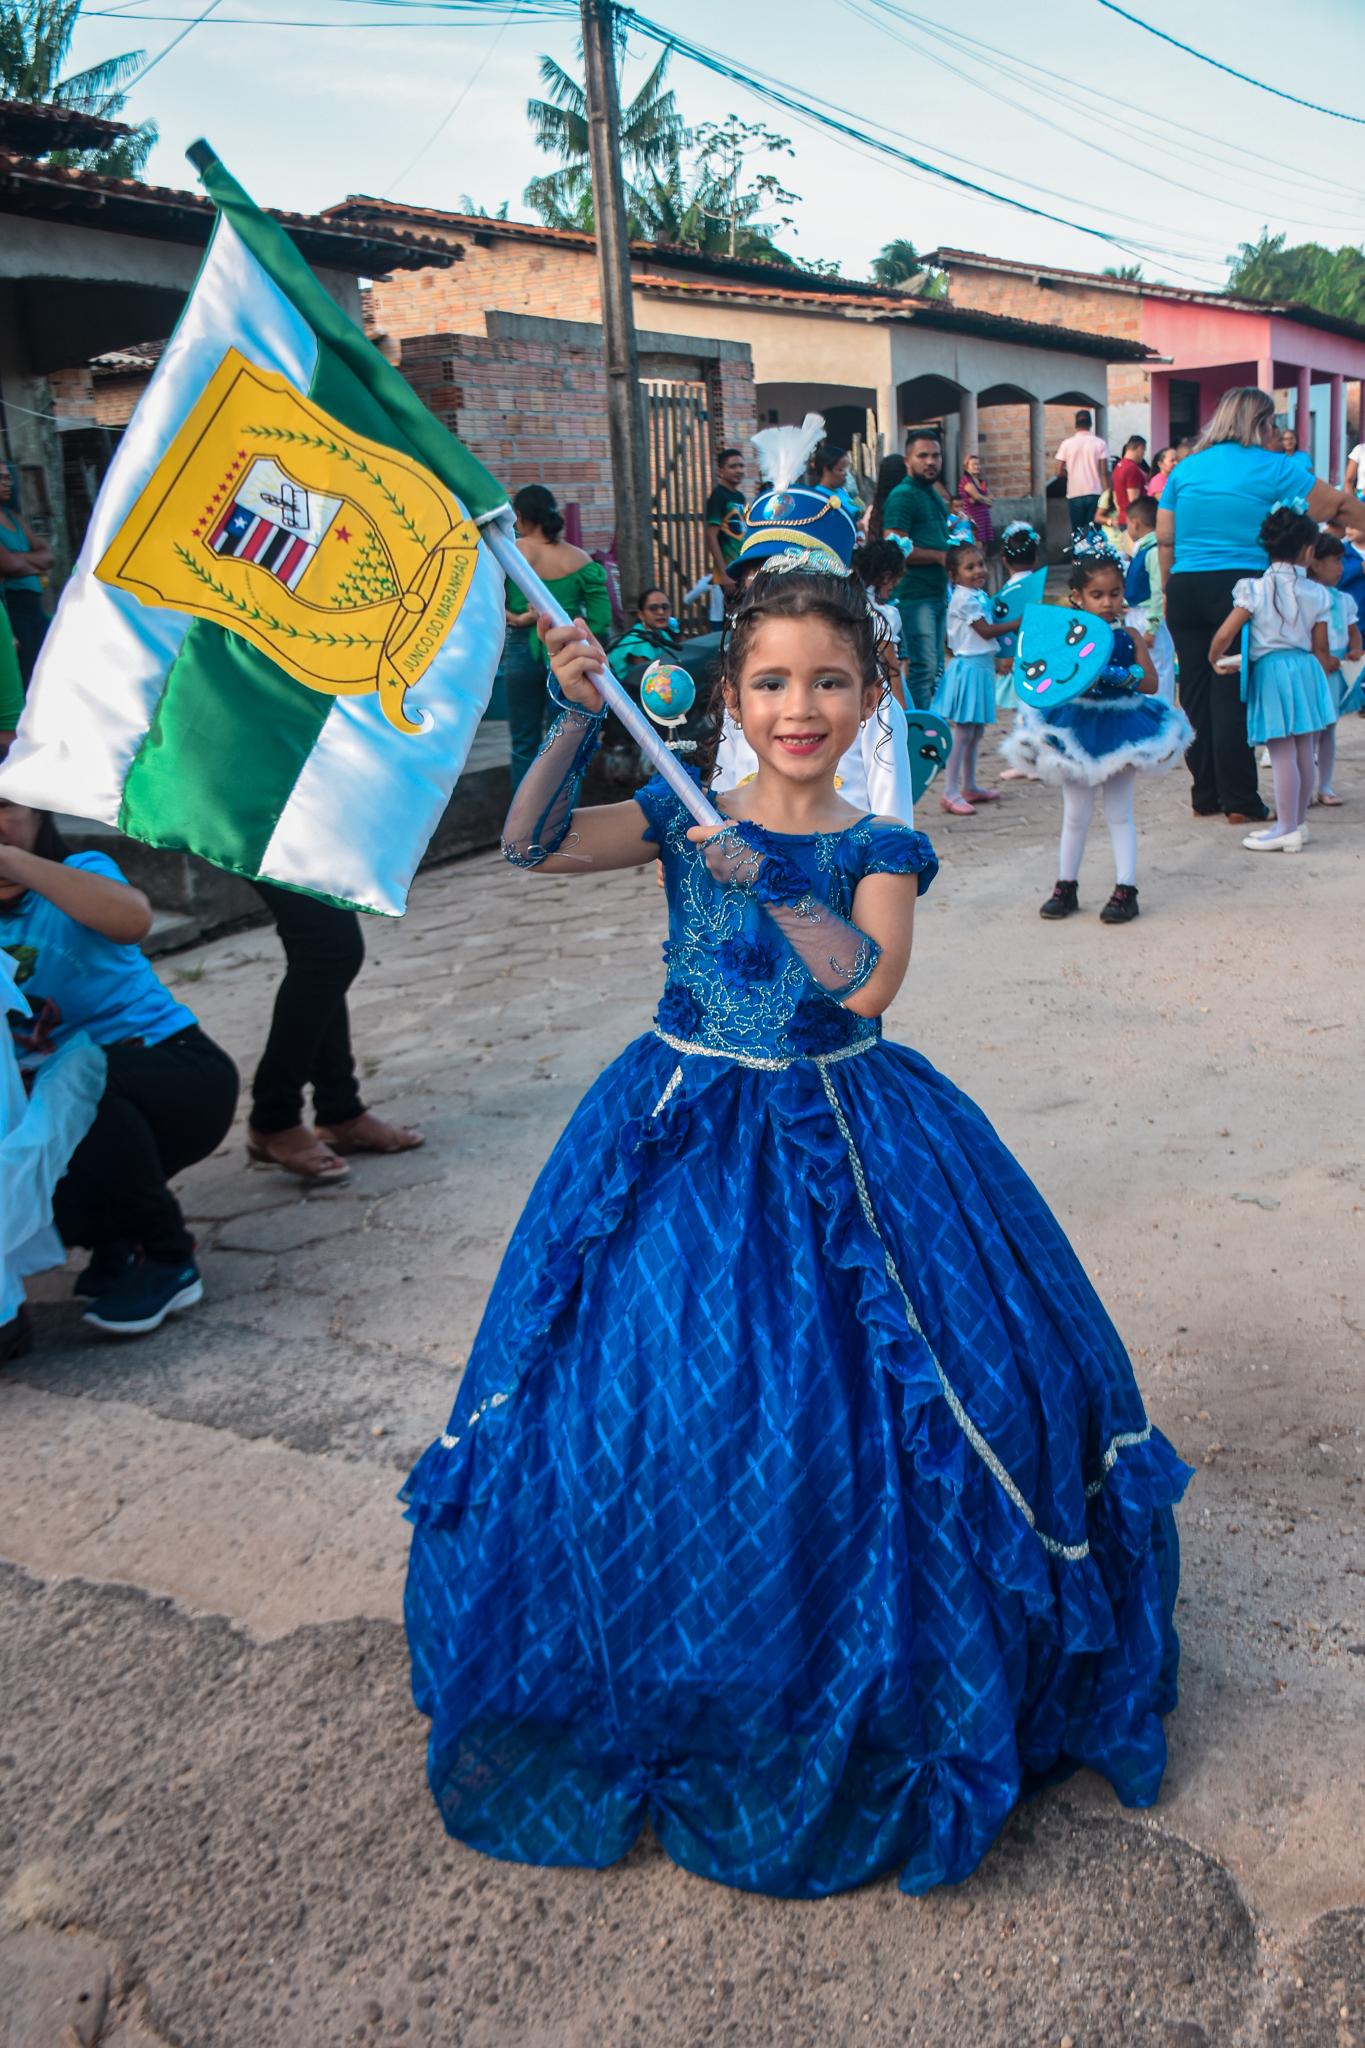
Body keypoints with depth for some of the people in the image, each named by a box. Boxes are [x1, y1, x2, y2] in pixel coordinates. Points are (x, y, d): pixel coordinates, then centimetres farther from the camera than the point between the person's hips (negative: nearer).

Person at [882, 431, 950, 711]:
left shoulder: (932, 494, 20)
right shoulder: (902, 496, -11)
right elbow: (896, 548, -21)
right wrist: (940, 556, -18)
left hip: (937, 592, 10)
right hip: (914, 595, -10)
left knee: (935, 667, 14)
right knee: (923, 667, -10)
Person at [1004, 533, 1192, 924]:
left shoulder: (1129, 638, -3)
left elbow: (1150, 683, -7)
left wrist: (1120, 675, -22)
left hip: (1120, 725, 0)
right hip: (1076, 726, 0)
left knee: (1119, 812, 6)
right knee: (1075, 813, 10)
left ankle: (1126, 889, 11)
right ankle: (1066, 886, 22)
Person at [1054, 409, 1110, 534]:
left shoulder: (1067, 444, 0)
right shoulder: (1099, 443, -1)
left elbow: (1059, 472, 0)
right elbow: (1104, 472, -5)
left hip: (1074, 495, 1)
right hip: (1095, 494, -1)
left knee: (1077, 532, 6)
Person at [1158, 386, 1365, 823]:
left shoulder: (1186, 469, 12)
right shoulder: (1271, 467, 0)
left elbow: (1164, 539, 11)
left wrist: (1169, 591, 18)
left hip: (1186, 588, 4)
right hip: (1240, 587, -4)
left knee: (1195, 692, 8)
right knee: (1234, 695, -2)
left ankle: (1205, 796, 15)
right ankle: (1239, 802, 2)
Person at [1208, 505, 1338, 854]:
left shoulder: (1256, 589, -8)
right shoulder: (1317, 594, 2)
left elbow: (1225, 634, -12)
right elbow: (1321, 649, 7)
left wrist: (1214, 659, 6)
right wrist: (1326, 667, 26)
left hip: (1270, 672, -4)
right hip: (1307, 670, 4)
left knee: (1283, 756, -3)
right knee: (1305, 753, 12)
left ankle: (1287, 829, 1)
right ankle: (1298, 821, 23)